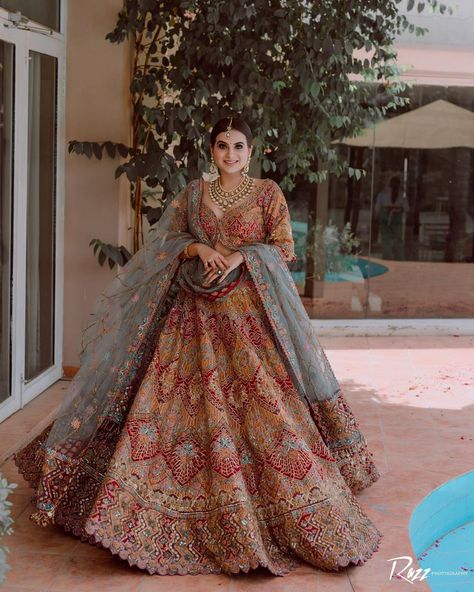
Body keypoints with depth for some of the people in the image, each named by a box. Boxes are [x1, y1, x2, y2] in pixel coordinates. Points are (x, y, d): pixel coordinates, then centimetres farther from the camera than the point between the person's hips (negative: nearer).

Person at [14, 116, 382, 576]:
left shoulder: (268, 192, 5)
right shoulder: (192, 194, 13)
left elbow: (284, 249, -1)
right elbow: (165, 243, 10)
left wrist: (241, 256, -16)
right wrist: (199, 248, -9)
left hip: (251, 311, -2)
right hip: (198, 312, 3)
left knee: (263, 401, -7)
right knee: (188, 399, -4)